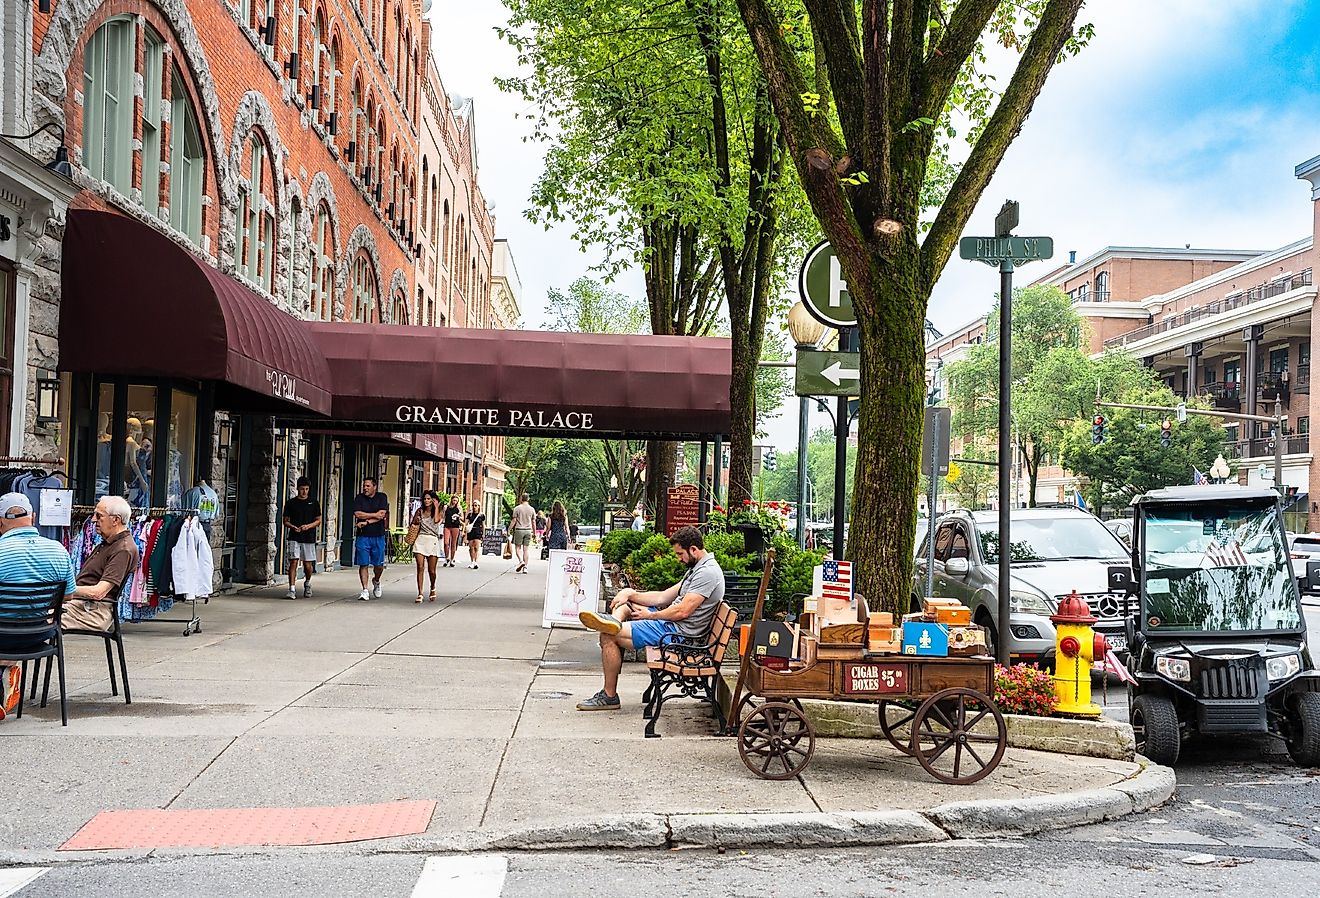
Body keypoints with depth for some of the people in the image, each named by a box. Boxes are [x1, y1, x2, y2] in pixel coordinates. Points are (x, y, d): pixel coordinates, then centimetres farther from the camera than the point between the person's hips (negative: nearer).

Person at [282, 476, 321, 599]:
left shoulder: (314, 503, 7)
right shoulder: (290, 502, 6)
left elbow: (318, 521, 9)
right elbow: (286, 521, 9)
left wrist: (308, 526, -11)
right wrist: (293, 527, -12)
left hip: (309, 538, 1)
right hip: (294, 537, -1)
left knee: (308, 565, 4)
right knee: (293, 562, -11)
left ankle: (307, 584, 33)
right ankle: (292, 590, -12)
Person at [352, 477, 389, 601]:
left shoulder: (382, 497, 3)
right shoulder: (359, 498, 6)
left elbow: (382, 515, -9)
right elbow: (358, 514, -7)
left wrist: (366, 522, -13)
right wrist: (375, 514, -8)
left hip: (378, 536, 0)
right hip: (363, 536, 0)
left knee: (379, 565, 3)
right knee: (363, 564, -3)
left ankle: (376, 581, 33)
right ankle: (365, 591, 0)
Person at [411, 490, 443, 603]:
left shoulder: (438, 512, 7)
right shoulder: (420, 511, 13)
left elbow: (436, 520, -15)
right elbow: (412, 525, 20)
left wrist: (436, 507, -5)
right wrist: (415, 522, -2)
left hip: (432, 541, -1)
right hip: (420, 540, 1)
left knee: (431, 570, 1)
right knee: (420, 567, -10)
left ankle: (433, 589, 29)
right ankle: (420, 594, -10)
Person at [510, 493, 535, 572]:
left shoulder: (517, 508, -4)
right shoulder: (532, 509, 5)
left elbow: (514, 521, -6)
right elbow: (533, 522, 8)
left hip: (519, 530, -3)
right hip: (528, 530, 3)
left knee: (517, 548, 5)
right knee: (525, 549, 5)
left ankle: (521, 561, -18)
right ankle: (525, 567, 2)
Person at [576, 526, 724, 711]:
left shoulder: (707, 572, -18)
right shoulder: (696, 567, 15)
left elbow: (682, 611, -22)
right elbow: (664, 597, 15)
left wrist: (650, 615, -9)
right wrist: (631, 595, 5)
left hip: (680, 632, -11)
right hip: (672, 622, 11)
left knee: (608, 637, -12)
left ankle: (609, 696, -4)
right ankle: (614, 621, -13)